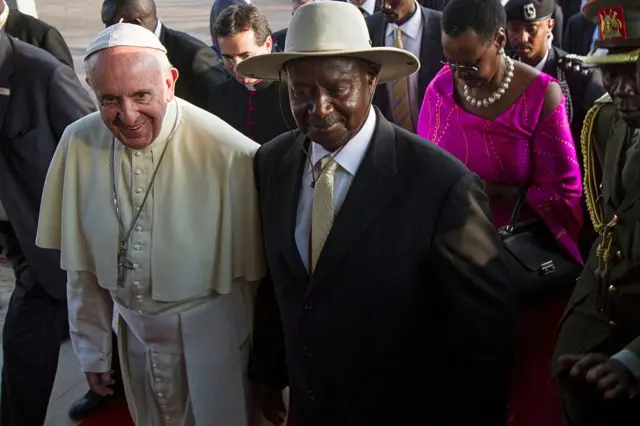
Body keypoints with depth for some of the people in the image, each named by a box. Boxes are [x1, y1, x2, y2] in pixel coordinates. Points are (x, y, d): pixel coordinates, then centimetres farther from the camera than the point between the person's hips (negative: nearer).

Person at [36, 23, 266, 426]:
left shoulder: (229, 154, -24)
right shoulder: (78, 143, -11)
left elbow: (253, 269, -11)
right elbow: (82, 263, 1)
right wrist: (92, 349, 9)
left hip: (210, 332, -4)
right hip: (136, 330, 4)